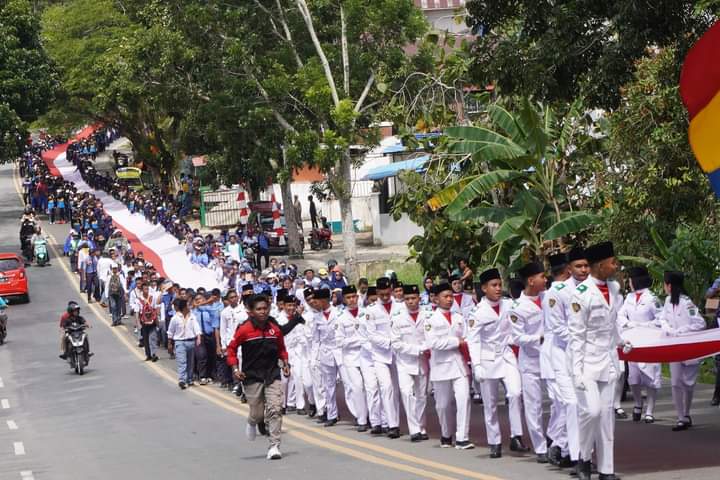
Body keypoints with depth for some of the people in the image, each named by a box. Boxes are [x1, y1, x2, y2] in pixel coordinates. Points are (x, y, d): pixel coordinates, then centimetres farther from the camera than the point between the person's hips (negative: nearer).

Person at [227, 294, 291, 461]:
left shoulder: (275, 329, 1)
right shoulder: (244, 330, -10)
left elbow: (281, 348, 16)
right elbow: (231, 349, -1)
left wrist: (285, 363, 2)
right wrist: (235, 368, -11)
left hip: (272, 375, 2)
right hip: (252, 376, -2)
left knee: (275, 409, -11)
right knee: (257, 413, 4)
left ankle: (274, 447, -8)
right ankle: (252, 423, 43)